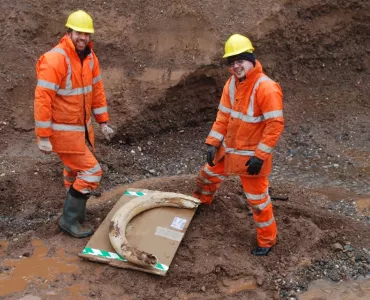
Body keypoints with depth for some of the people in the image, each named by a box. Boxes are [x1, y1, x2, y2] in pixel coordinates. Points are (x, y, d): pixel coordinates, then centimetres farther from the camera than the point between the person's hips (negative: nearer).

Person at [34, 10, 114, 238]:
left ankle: (75, 213, 40)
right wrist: (44, 137, -22)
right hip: (63, 130, -8)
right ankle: (70, 219, 9)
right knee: (91, 172, -7)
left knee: (76, 170, 21)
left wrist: (103, 122, 11)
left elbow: (97, 89, 11)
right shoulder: (54, 60, -23)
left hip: (83, 126, 8)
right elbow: (43, 99, -23)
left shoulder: (90, 57, 3)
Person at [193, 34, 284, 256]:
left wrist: (260, 156, -24)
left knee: (258, 199, 3)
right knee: (208, 175, 27)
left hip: (251, 155, -8)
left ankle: (267, 239, 24)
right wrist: (213, 143, -2)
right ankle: (202, 201, 59)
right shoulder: (231, 84, -1)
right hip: (228, 149, 8)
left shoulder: (266, 88, -25)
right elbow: (223, 116, 6)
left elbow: (276, 125, -24)